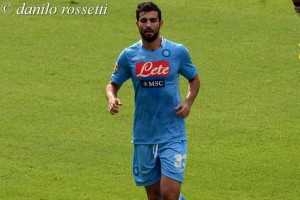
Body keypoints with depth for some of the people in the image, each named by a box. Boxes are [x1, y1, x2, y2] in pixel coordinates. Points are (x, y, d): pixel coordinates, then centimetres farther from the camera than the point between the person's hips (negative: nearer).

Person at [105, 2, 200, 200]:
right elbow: (113, 84, 11)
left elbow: (194, 79, 12)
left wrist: (188, 102, -6)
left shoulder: (178, 52, -3)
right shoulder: (128, 56, 0)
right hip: (144, 137, 2)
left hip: (173, 136, -2)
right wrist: (112, 98, -12)